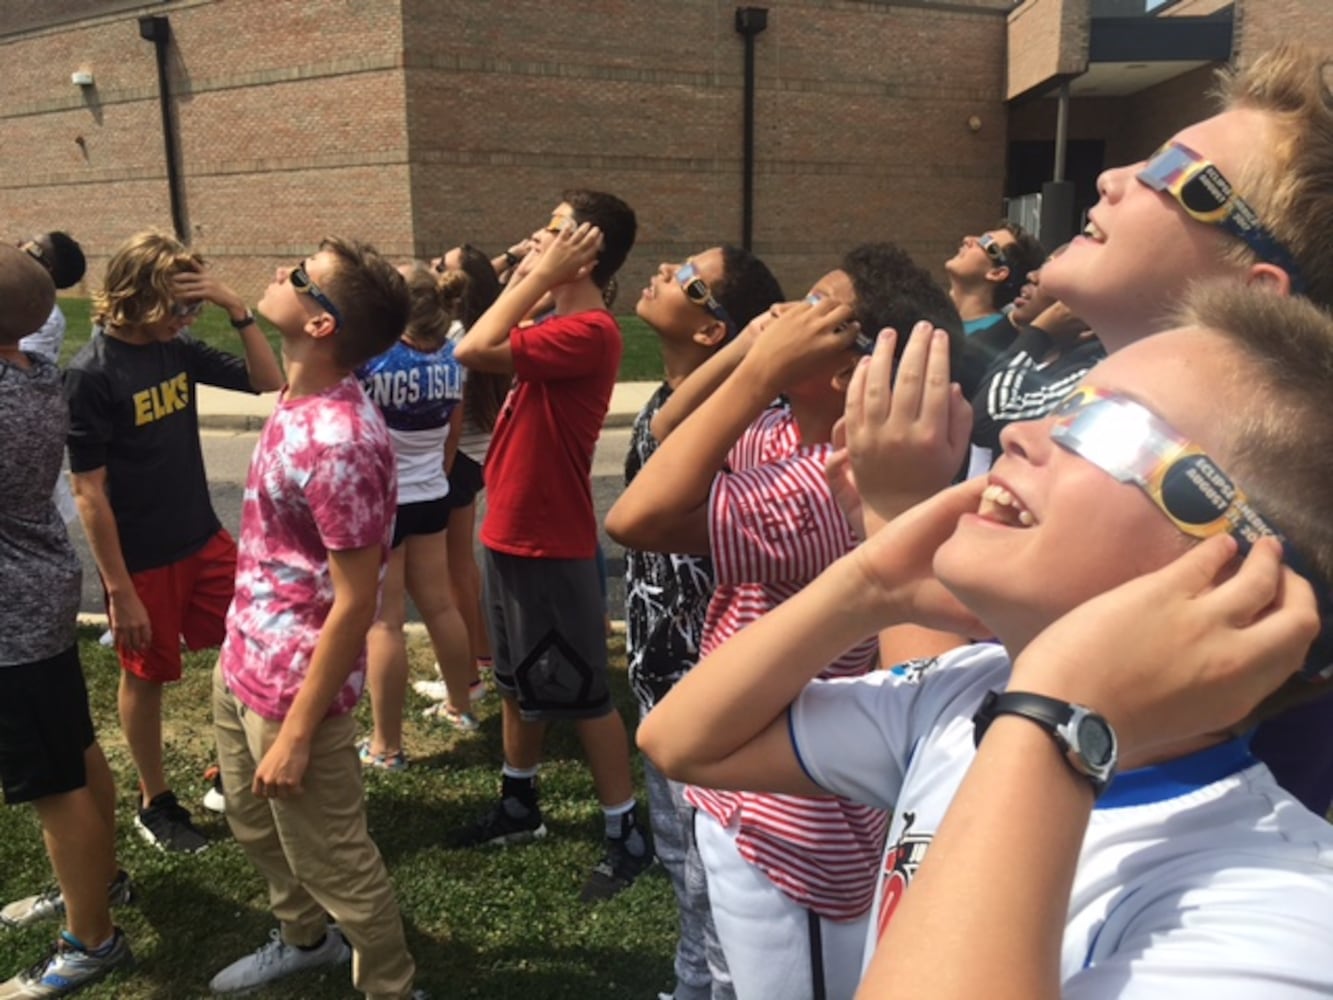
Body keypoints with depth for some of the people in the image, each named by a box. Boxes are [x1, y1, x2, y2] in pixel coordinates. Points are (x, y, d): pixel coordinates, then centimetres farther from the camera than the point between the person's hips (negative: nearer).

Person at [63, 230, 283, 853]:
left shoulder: (177, 348, -1)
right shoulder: (91, 374, -19)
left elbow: (269, 383, 3)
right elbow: (89, 493, -17)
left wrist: (236, 309, -12)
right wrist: (119, 590, -16)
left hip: (203, 541, 6)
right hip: (143, 562, -6)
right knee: (146, 679, 12)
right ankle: (154, 804, 32)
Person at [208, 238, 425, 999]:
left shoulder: (339, 439, -29)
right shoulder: (298, 403, 0)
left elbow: (355, 602, -25)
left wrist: (297, 733, -19)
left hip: (293, 685, -9)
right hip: (242, 662, 10)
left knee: (331, 860, 10)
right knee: (255, 821, 28)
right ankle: (306, 939, 53)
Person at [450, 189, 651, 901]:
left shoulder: (588, 331, -22)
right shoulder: (554, 323, 9)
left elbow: (473, 351, -28)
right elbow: (484, 350, 10)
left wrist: (539, 277, -20)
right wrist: (527, 278, 6)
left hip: (550, 546, -10)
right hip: (511, 532, 10)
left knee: (581, 693, 2)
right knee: (517, 680, 22)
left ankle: (627, 832, 18)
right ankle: (519, 804, 40)